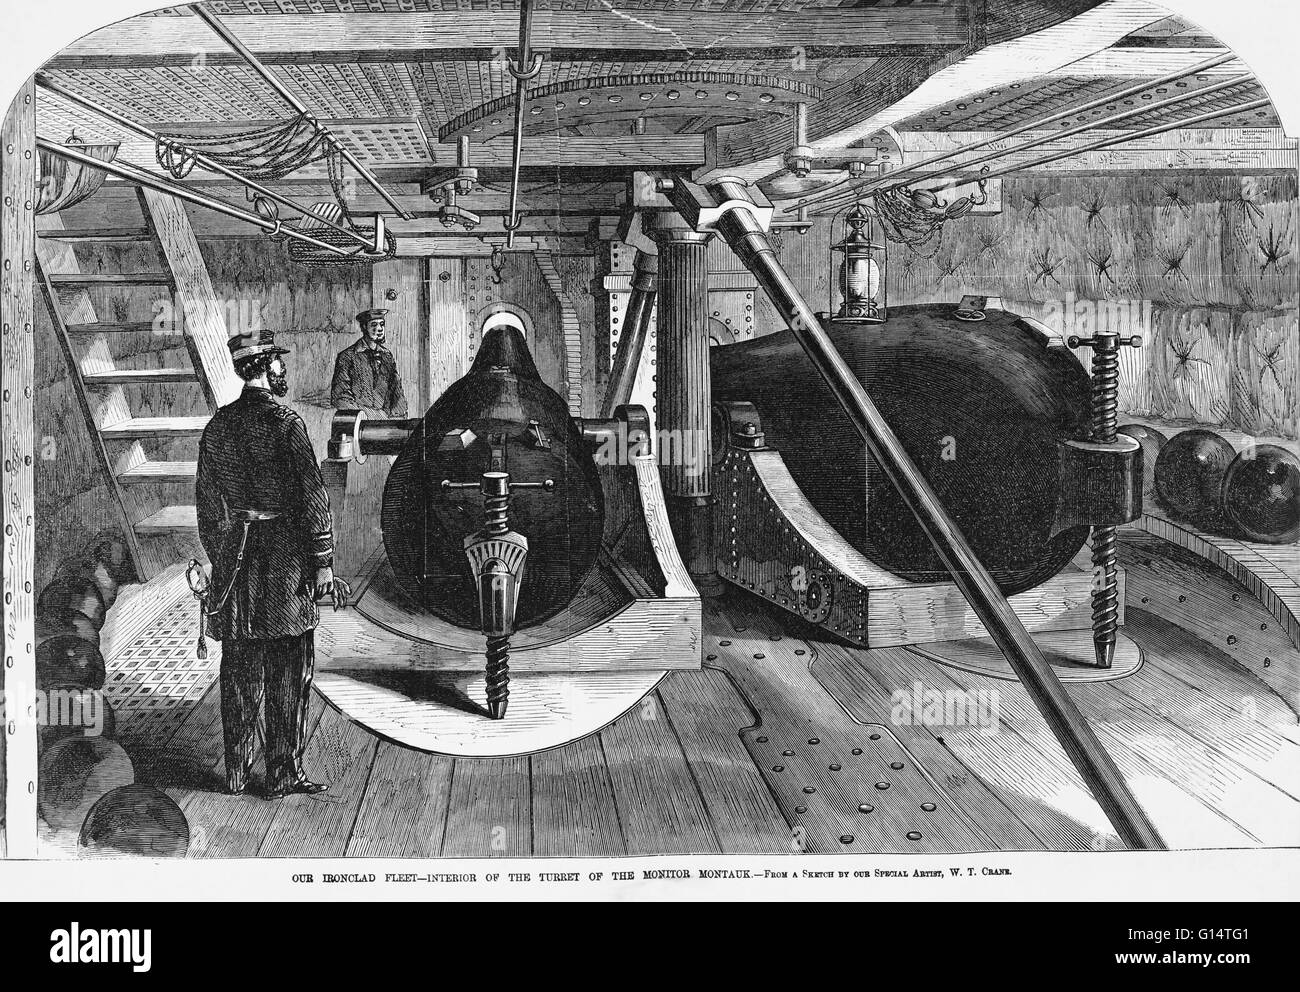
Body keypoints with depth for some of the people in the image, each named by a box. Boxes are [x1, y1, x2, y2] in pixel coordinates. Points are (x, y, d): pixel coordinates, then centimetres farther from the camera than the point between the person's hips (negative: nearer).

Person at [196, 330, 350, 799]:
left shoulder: (217, 426, 9)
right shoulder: (284, 423, -10)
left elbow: (208, 502, 14)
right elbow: (312, 497, -15)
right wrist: (323, 564, -11)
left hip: (235, 557, 6)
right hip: (284, 559, -6)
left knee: (239, 672, 13)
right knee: (288, 675, 2)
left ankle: (237, 772, 20)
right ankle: (284, 775, 7)